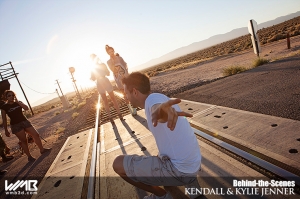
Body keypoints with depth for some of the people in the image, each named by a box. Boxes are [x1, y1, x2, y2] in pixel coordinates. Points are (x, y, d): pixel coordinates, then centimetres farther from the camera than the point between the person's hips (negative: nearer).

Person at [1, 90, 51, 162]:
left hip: (25, 121, 4)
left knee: (36, 134, 0)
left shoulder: (19, 102, 8)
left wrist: (17, 102, -13)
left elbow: (26, 108, -9)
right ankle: (29, 156, 9)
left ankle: (42, 150, 14)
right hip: (15, 125, -4)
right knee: (23, 140, -3)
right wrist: (6, 130, -3)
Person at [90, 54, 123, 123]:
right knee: (105, 101, 5)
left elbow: (108, 74, -3)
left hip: (106, 82, 0)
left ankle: (119, 113, 8)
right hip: (100, 85, 0)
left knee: (113, 98, 3)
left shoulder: (102, 64, 4)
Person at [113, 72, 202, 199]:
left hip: (179, 170, -10)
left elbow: (158, 106, -42)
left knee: (118, 163, -3)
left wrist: (161, 110, -63)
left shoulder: (153, 98, -18)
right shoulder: (159, 100, 10)